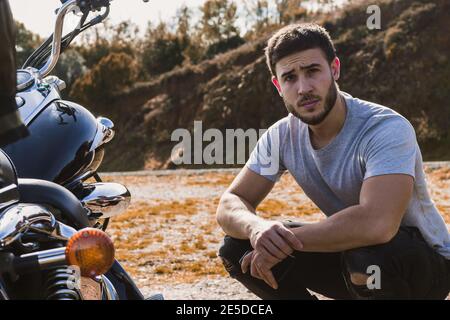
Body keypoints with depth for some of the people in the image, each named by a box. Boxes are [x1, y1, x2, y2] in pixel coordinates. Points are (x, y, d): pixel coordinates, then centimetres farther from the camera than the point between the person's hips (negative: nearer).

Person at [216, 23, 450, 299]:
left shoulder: (387, 129, -28)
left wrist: (285, 240, -33)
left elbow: (377, 224, -43)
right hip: (349, 252, 6)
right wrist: (256, 227, -32)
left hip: (426, 262, -6)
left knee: (367, 255, -40)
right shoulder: (282, 136, -7)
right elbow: (231, 204, -6)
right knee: (238, 248, -9)